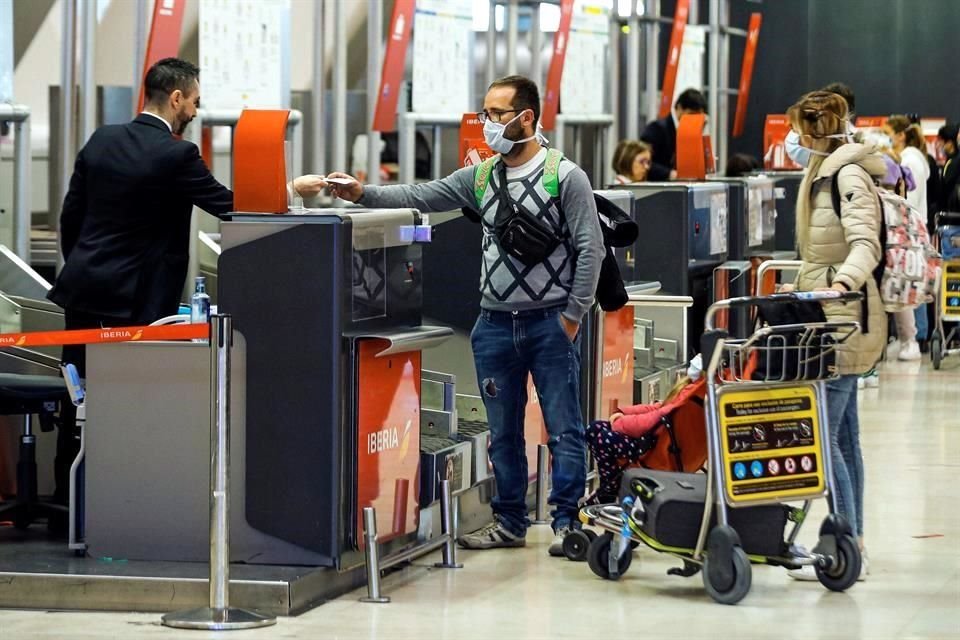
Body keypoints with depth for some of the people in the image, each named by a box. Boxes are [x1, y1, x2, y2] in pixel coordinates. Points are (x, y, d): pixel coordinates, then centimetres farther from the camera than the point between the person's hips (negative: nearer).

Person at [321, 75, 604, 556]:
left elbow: (590, 247, -8)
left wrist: (573, 315, -10)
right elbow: (420, 197, 1)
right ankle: (510, 522, 21)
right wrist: (362, 193, -12)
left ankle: (567, 522, 6)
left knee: (563, 428, -1)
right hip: (495, 322, 5)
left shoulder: (565, 177, -7)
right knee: (502, 431, 11)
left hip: (551, 323, -5)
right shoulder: (479, 177, 8)